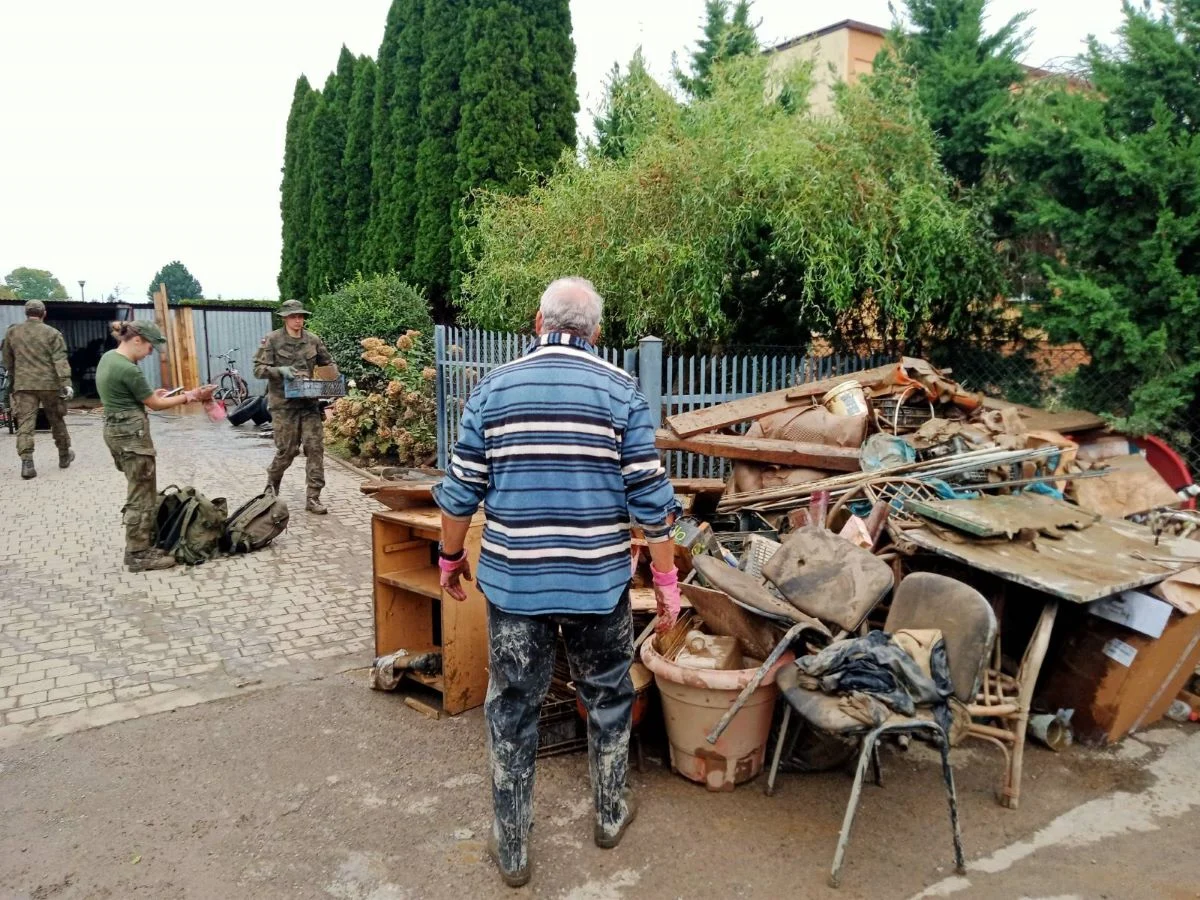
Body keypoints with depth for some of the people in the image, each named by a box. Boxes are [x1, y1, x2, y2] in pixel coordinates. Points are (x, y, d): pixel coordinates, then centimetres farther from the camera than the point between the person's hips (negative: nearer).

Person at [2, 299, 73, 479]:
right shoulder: (52, 333, -3)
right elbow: (60, 360, -12)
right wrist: (66, 383, -15)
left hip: (23, 385, 2)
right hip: (49, 383, -1)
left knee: (25, 423, -2)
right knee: (57, 420, 14)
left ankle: (26, 462, -13)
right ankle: (64, 455, 27)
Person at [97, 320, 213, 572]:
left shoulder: (108, 357, 8)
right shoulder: (128, 370, -21)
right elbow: (155, 405, -11)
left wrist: (150, 393, 18)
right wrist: (189, 396, -3)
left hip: (116, 429, 10)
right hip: (132, 433, -10)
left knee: (141, 492, 16)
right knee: (142, 496, -2)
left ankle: (143, 545, 21)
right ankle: (138, 555, 3)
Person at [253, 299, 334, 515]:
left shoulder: (313, 340, 5)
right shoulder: (272, 340, -5)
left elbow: (327, 363, 17)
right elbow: (258, 369, -7)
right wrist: (280, 370, -24)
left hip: (309, 402, 3)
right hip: (284, 404, -3)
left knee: (315, 448, -3)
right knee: (287, 450, 3)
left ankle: (313, 498, 2)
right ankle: (271, 484, 32)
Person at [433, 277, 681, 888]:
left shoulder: (494, 389, -1)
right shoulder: (620, 392, -5)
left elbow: (460, 491, 1)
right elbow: (650, 498, -7)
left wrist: (451, 557, 16)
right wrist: (666, 580, 3)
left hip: (512, 579, 1)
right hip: (599, 581, 0)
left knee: (513, 709, 14)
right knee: (608, 697, 21)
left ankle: (511, 850, 25)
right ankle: (610, 815, 39)